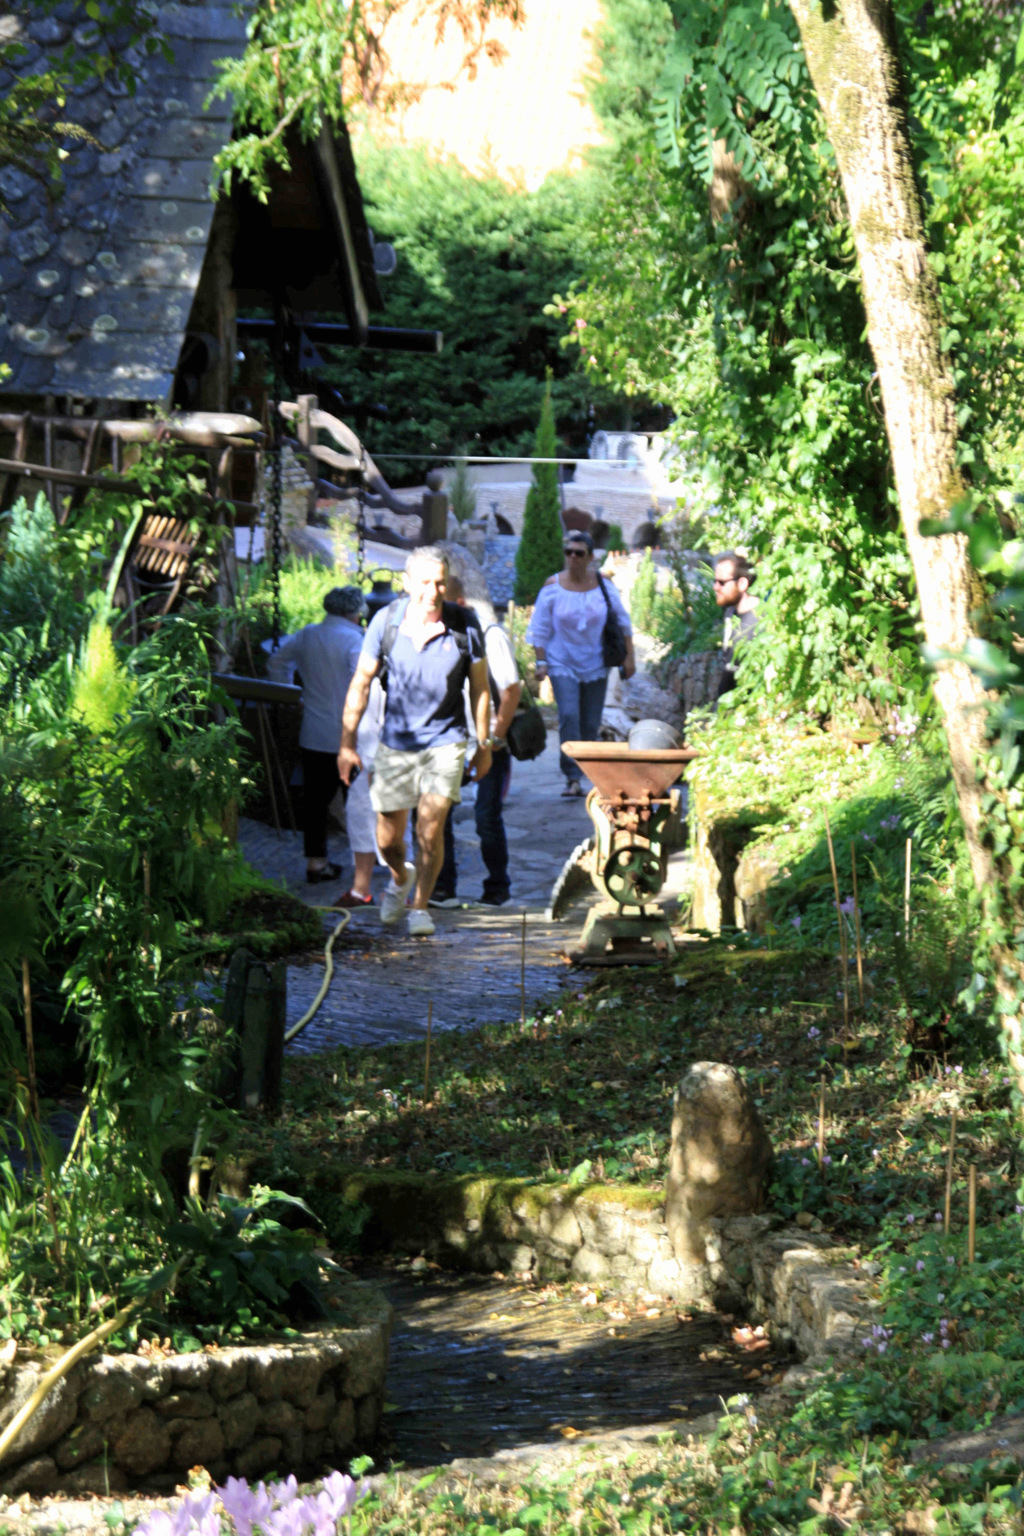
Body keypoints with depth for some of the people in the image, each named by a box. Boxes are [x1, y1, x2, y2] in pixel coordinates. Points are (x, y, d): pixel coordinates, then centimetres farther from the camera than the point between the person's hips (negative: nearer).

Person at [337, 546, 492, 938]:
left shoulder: (464, 627, -10)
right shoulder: (386, 622, -10)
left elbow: (479, 687, 3)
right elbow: (361, 682, 0)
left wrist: (484, 744, 9)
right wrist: (347, 743, -1)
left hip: (445, 740, -1)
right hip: (395, 741, 2)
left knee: (430, 825, -15)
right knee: (388, 839, 9)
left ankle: (420, 906, 4)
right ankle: (401, 877, 44)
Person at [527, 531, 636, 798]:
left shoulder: (603, 585, -1)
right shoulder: (552, 587, -5)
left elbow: (622, 622, 7)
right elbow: (540, 629, 0)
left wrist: (629, 656, 3)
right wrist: (541, 661, -7)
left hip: (595, 663, 2)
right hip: (562, 663, -2)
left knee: (591, 722, 5)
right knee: (569, 716, -17)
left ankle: (589, 769, 22)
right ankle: (573, 778, -17)